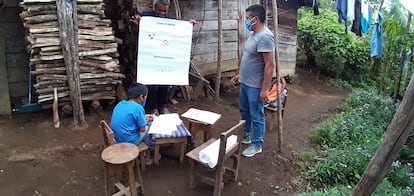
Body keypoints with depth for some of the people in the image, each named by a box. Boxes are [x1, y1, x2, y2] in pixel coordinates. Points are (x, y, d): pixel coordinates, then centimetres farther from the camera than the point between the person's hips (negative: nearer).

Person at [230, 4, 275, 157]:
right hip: (245, 83, 10)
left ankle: (257, 145, 22)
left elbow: (269, 65, -25)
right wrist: (239, 74, 23)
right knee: (244, 111, 23)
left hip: (255, 86, -10)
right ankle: (246, 136, 41)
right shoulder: (253, 34, 9)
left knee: (256, 116, 5)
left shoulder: (265, 36, -22)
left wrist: (264, 89, -25)